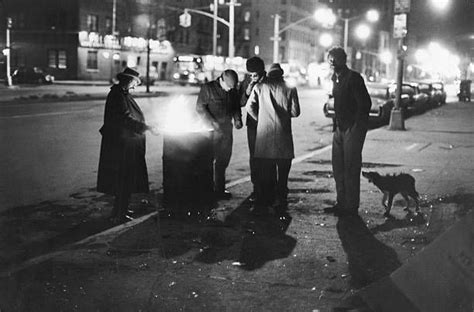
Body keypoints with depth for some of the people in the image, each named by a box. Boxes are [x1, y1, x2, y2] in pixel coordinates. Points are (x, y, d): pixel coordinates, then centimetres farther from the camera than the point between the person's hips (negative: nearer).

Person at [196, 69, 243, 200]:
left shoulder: (233, 91, 10)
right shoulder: (208, 88, -6)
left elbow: (236, 107, 21)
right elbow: (199, 108, -8)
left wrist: (237, 119, 1)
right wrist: (212, 123, -15)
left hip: (226, 129, 5)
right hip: (212, 130, -5)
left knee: (224, 160, 7)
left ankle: (219, 189, 16)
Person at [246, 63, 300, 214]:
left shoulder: (259, 87, 2)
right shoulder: (289, 89, 0)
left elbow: (249, 106, -2)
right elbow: (295, 111, -2)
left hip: (264, 135, 1)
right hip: (283, 135, -1)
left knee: (264, 173, 5)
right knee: (282, 172, 11)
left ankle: (262, 204, 4)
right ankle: (281, 201, 14)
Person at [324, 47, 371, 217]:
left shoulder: (353, 78, -12)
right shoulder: (335, 78, 14)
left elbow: (365, 104, -15)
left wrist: (356, 125, -16)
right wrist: (336, 123, 12)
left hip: (353, 128, -8)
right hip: (339, 128, 8)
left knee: (351, 168, -5)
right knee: (338, 167, 10)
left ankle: (351, 206, 1)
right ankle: (341, 203, 19)